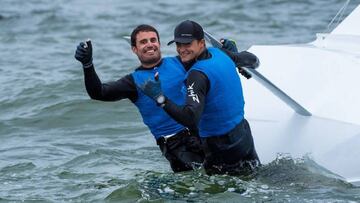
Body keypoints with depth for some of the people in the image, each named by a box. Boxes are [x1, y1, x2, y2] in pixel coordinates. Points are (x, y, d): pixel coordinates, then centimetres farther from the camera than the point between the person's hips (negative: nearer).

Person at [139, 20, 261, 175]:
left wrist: (161, 98, -39)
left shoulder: (198, 75, -25)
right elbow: (253, 61, 20)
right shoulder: (218, 53, -1)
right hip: (244, 136, 8)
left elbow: (191, 119, -36)